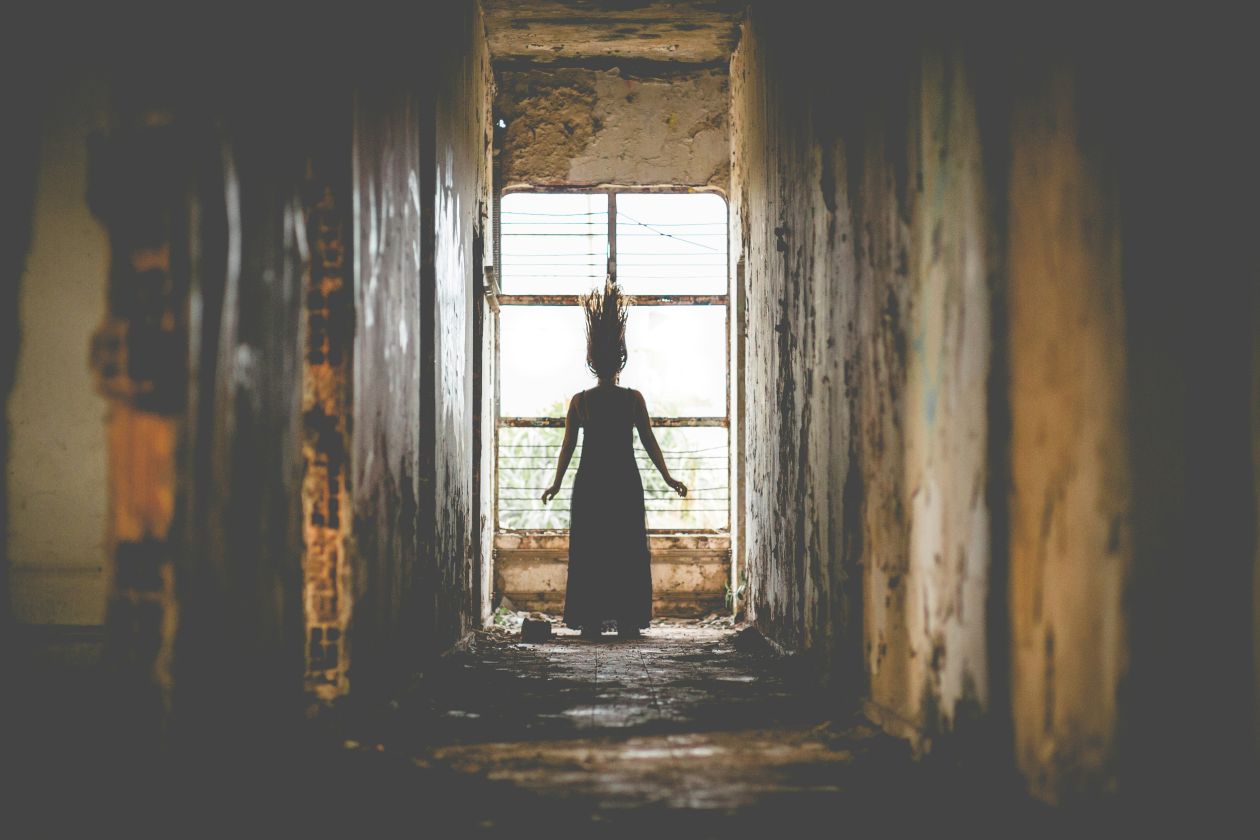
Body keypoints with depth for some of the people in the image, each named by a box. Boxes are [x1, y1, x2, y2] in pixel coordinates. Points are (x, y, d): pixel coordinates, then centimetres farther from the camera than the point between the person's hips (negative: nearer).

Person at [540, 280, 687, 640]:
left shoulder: (579, 401, -1)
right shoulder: (633, 399, -4)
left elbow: (568, 446, 0)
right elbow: (649, 442, -3)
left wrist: (556, 484, 9)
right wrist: (668, 479, 5)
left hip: (590, 483, 1)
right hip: (625, 482, -1)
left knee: (589, 553, 6)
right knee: (628, 552, 6)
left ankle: (591, 621, 4)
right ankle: (627, 620, 5)